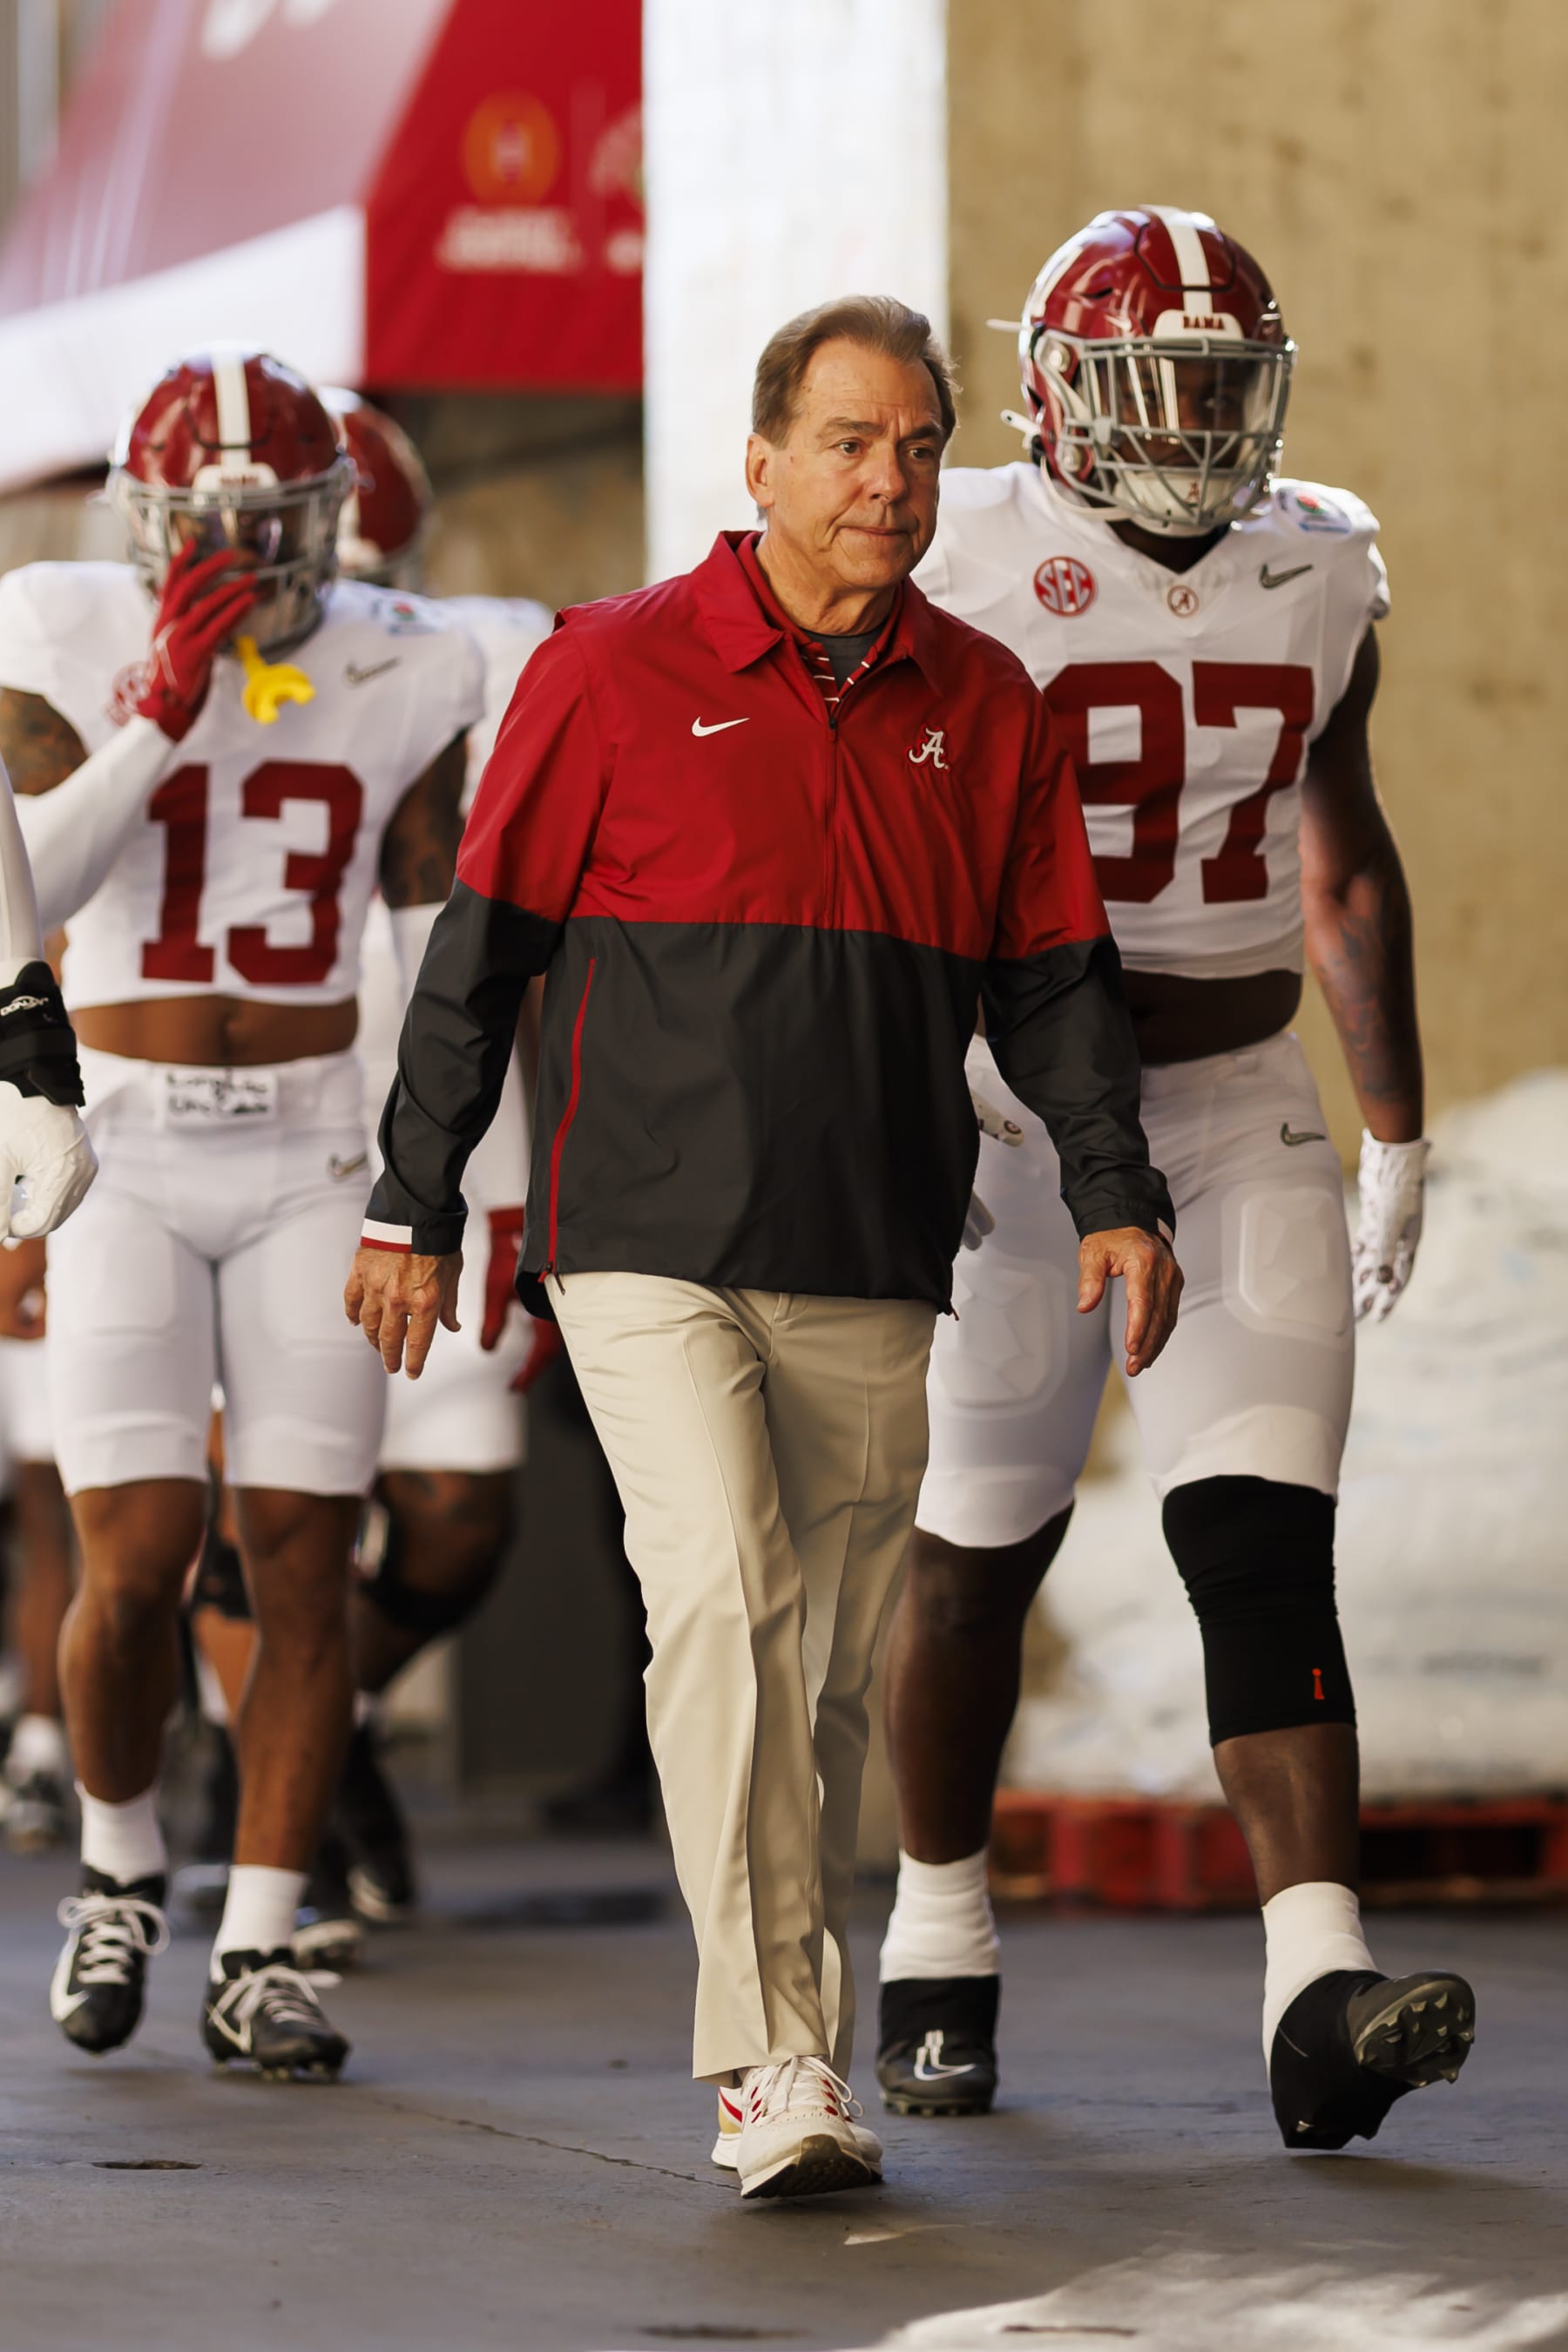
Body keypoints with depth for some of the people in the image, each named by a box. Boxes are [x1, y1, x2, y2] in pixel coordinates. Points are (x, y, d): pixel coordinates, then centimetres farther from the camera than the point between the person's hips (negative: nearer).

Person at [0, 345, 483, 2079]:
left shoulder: (398, 675, 0)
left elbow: (436, 955, 8)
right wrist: (161, 716, -24)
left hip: (315, 1155, 2)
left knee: (304, 1558, -4)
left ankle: (255, 1957, 5)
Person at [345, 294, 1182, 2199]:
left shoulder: (985, 708, 10)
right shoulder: (616, 671, -1)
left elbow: (1053, 974, 15)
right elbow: (481, 949, 2)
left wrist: (1117, 1193, 3)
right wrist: (415, 1208, 2)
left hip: (872, 1282, 4)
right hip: (650, 1248, -4)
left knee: (825, 1668, 6)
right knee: (724, 1603, -19)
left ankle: (770, 2055, 16)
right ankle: (784, 2057, -19)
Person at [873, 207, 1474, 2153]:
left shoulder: (1317, 581, 5)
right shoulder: (963, 580, -10)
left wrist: (1396, 1138, 18)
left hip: (1244, 1114, 3)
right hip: (1019, 1118, -3)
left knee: (1268, 1549, -10)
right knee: (981, 1551, 9)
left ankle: (1320, 1997, -20)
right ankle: (938, 1949, 29)